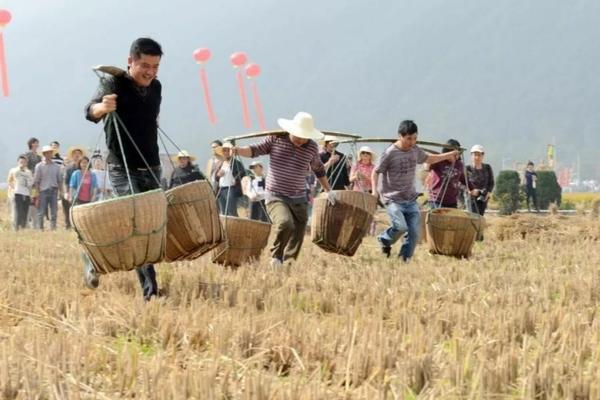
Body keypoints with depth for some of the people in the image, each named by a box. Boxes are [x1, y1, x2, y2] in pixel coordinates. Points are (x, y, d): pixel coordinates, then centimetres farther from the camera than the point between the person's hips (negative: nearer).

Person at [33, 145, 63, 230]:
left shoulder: (56, 167, 11)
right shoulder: (39, 166, 1)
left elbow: (60, 180, 14)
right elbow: (36, 180, -1)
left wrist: (60, 191, 5)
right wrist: (37, 192, -8)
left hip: (54, 191, 3)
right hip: (43, 191, -3)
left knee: (54, 212, 2)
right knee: (41, 212, -1)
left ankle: (53, 228, 7)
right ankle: (40, 228, 3)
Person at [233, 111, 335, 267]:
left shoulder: (312, 147, 4)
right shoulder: (276, 139, -3)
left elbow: (319, 170, 20)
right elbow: (255, 150, -3)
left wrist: (328, 191, 25)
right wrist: (237, 150, -22)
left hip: (299, 199, 4)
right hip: (276, 196, -3)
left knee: (296, 240, 1)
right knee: (284, 223, -30)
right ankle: (276, 257, -8)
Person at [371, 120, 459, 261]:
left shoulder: (415, 150, 5)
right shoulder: (390, 153, -12)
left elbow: (428, 159, 26)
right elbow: (376, 172, -4)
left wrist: (448, 155, 21)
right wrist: (375, 189, -18)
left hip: (411, 200, 6)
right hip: (394, 200, -6)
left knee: (414, 232, -2)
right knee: (401, 227, -23)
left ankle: (404, 259, 11)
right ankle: (385, 240, 8)